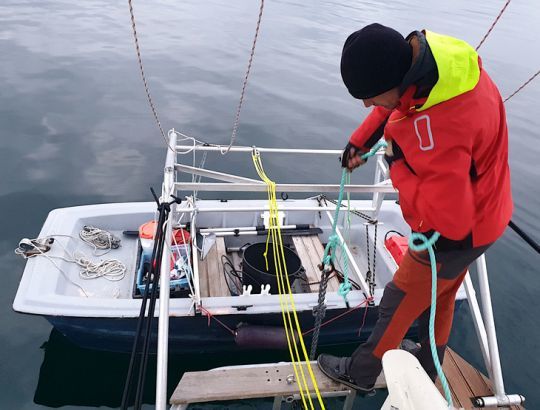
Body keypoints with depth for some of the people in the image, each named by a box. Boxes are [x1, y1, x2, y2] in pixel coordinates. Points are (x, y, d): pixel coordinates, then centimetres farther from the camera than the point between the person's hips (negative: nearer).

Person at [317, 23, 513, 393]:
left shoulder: (437, 130, -42)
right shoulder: (425, 52, -14)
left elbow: (447, 218, -34)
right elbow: (394, 103, 8)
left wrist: (398, 166, -25)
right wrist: (360, 140, -2)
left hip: (456, 234, -9)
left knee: (399, 304, 10)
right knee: (439, 300, 26)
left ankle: (360, 373, 34)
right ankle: (426, 373, 50)